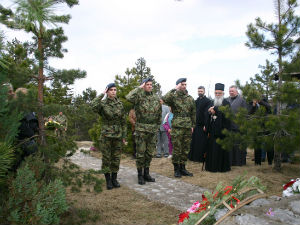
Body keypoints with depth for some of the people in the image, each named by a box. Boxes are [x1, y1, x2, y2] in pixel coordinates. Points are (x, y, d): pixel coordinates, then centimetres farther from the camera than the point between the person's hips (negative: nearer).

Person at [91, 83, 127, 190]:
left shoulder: (120, 104, 4)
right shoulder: (103, 103, -4)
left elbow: (123, 121, 7)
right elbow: (94, 105, -29)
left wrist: (124, 136, 5)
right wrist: (102, 94, -18)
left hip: (118, 135, 3)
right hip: (106, 134, -2)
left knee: (116, 158, 8)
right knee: (106, 158, 4)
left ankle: (114, 179, 22)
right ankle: (108, 180, 16)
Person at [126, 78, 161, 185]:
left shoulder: (156, 98, 10)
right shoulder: (139, 97, -5)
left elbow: (159, 113, 18)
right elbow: (129, 97, -28)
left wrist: (158, 125, 15)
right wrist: (139, 88, -17)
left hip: (153, 129, 5)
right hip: (141, 129, -5)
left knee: (150, 152, 12)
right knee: (140, 153, 0)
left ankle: (146, 173, 25)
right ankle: (140, 175, 13)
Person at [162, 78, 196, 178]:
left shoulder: (190, 98, 13)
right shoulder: (173, 96, -1)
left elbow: (193, 113, 16)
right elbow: (165, 99, -24)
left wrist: (193, 125, 10)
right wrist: (174, 90, -18)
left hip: (188, 127, 5)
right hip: (177, 127, -4)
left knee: (186, 149, 10)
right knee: (176, 149, -1)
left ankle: (183, 168, 22)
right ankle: (176, 169, 11)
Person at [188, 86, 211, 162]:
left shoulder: (207, 101, -5)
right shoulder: (196, 101, 15)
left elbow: (207, 114, -13)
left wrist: (205, 125, -19)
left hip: (203, 125, -6)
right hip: (196, 125, 6)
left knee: (203, 142, 0)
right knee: (195, 142, 11)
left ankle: (202, 157, 10)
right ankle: (194, 157, 21)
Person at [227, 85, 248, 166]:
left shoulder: (241, 100, 0)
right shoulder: (227, 100, 15)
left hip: (238, 126, -5)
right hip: (228, 126, 5)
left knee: (238, 144, 0)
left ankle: (240, 161, 9)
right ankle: (231, 160, 16)